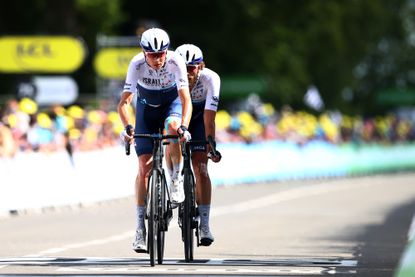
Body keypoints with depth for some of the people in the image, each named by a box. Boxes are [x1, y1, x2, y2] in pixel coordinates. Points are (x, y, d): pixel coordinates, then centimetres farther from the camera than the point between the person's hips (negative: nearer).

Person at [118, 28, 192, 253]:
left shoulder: (175, 62, -30)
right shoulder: (137, 65, -28)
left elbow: (186, 99, -35)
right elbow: (123, 102, -30)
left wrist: (184, 127, -51)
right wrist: (128, 127, -46)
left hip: (171, 102, -1)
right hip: (147, 106, 1)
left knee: (173, 125, -38)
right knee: (144, 166, -8)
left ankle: (177, 180, -16)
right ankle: (141, 228, -6)